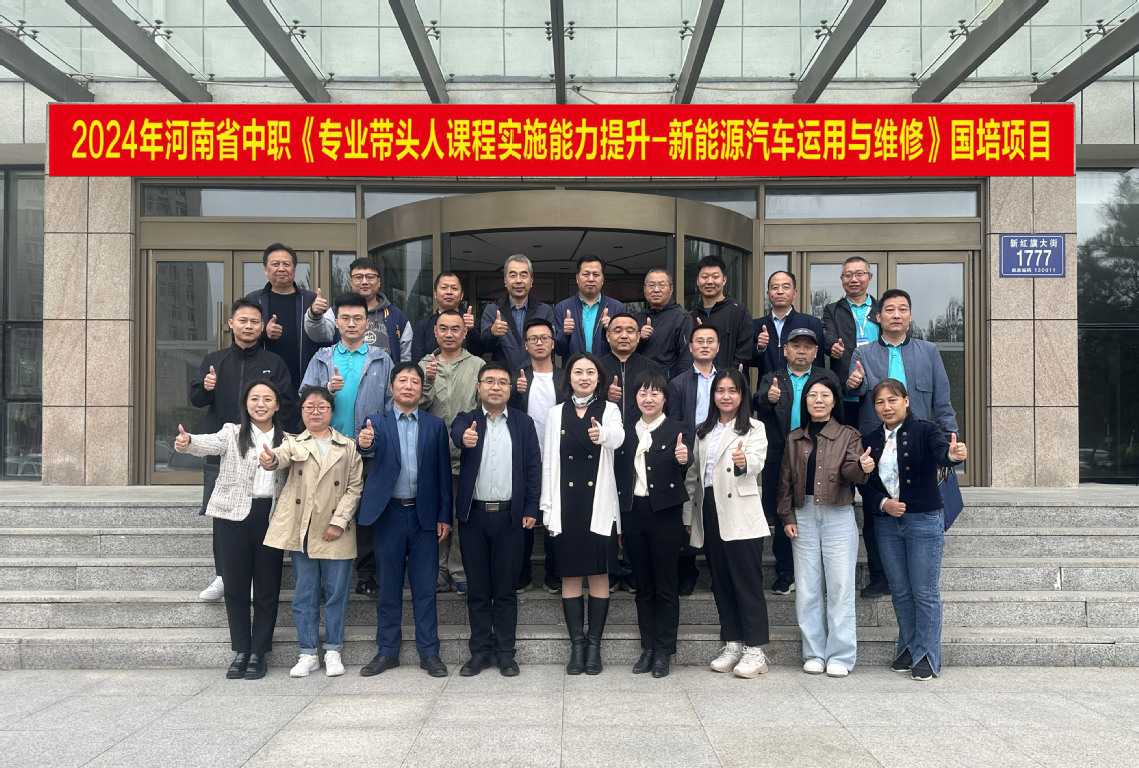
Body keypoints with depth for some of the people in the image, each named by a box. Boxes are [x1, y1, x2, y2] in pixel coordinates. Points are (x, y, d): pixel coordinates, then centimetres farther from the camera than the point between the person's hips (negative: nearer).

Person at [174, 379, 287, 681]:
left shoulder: (287, 440, 9)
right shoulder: (233, 433, 3)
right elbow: (210, 443, -19)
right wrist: (187, 442, -38)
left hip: (271, 516, 1)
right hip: (234, 516, -1)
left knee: (267, 587, 4)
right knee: (236, 584, 6)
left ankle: (258, 653, 14)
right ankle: (241, 651, 18)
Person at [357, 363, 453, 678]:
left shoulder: (435, 425, 6)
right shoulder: (377, 422, 4)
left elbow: (443, 472, 4)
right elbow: (373, 449, -18)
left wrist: (444, 516, -2)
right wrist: (366, 444, -42)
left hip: (424, 515, 0)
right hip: (389, 513, 0)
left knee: (425, 587, 5)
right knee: (389, 586, 9)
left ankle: (429, 652, 14)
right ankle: (387, 651, 20)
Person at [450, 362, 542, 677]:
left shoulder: (523, 423, 5)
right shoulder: (467, 420, 4)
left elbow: (533, 468, 3)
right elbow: (456, 433, -21)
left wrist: (531, 510, -5)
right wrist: (464, 438, -45)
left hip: (510, 516, 0)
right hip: (474, 515, 1)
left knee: (505, 588, 7)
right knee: (477, 589, 9)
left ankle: (505, 652, 17)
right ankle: (480, 650, 20)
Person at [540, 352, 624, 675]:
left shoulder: (609, 410, 2)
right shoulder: (556, 413, 7)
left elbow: (618, 436, -22)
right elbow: (548, 462, 5)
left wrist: (603, 434, -46)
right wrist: (548, 509, 0)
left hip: (599, 504, -1)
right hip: (566, 504, 2)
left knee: (599, 574, 3)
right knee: (570, 574, 5)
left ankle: (594, 645, 14)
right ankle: (577, 645, 15)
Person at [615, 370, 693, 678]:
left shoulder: (677, 430, -2)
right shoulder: (626, 430, 9)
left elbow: (686, 461, -17)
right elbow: (619, 473, 8)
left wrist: (684, 458, -41)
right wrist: (617, 519, 3)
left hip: (664, 513, -4)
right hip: (632, 512, 4)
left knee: (666, 587, 3)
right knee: (643, 585, 12)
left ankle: (664, 652, 13)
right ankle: (648, 648, 22)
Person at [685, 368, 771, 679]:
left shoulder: (753, 429, 2)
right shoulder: (703, 432, 17)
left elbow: (757, 462, -17)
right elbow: (694, 474, 17)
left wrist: (744, 462, -40)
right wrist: (689, 512, 12)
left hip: (740, 514, -5)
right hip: (710, 511, 5)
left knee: (747, 581, -5)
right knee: (721, 582, 9)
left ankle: (755, 650, 1)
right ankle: (732, 644, 18)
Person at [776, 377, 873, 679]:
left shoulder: (848, 435, 4)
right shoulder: (794, 438, 11)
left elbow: (849, 472, -10)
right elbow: (785, 480, 12)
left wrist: (862, 467, -32)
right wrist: (787, 516, 4)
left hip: (839, 517, -2)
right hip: (804, 518, 3)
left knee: (840, 587, -3)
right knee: (807, 589, 5)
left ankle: (840, 656, 6)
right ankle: (814, 654, 15)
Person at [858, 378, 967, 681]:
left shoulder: (924, 430, -6)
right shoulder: (870, 440, 6)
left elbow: (940, 450, -25)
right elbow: (864, 483, 5)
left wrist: (953, 454, -48)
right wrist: (882, 503, -12)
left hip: (924, 520, -4)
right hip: (887, 522, 4)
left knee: (925, 592, 1)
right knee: (900, 592, 14)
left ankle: (926, 656, 13)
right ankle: (908, 649, 28)